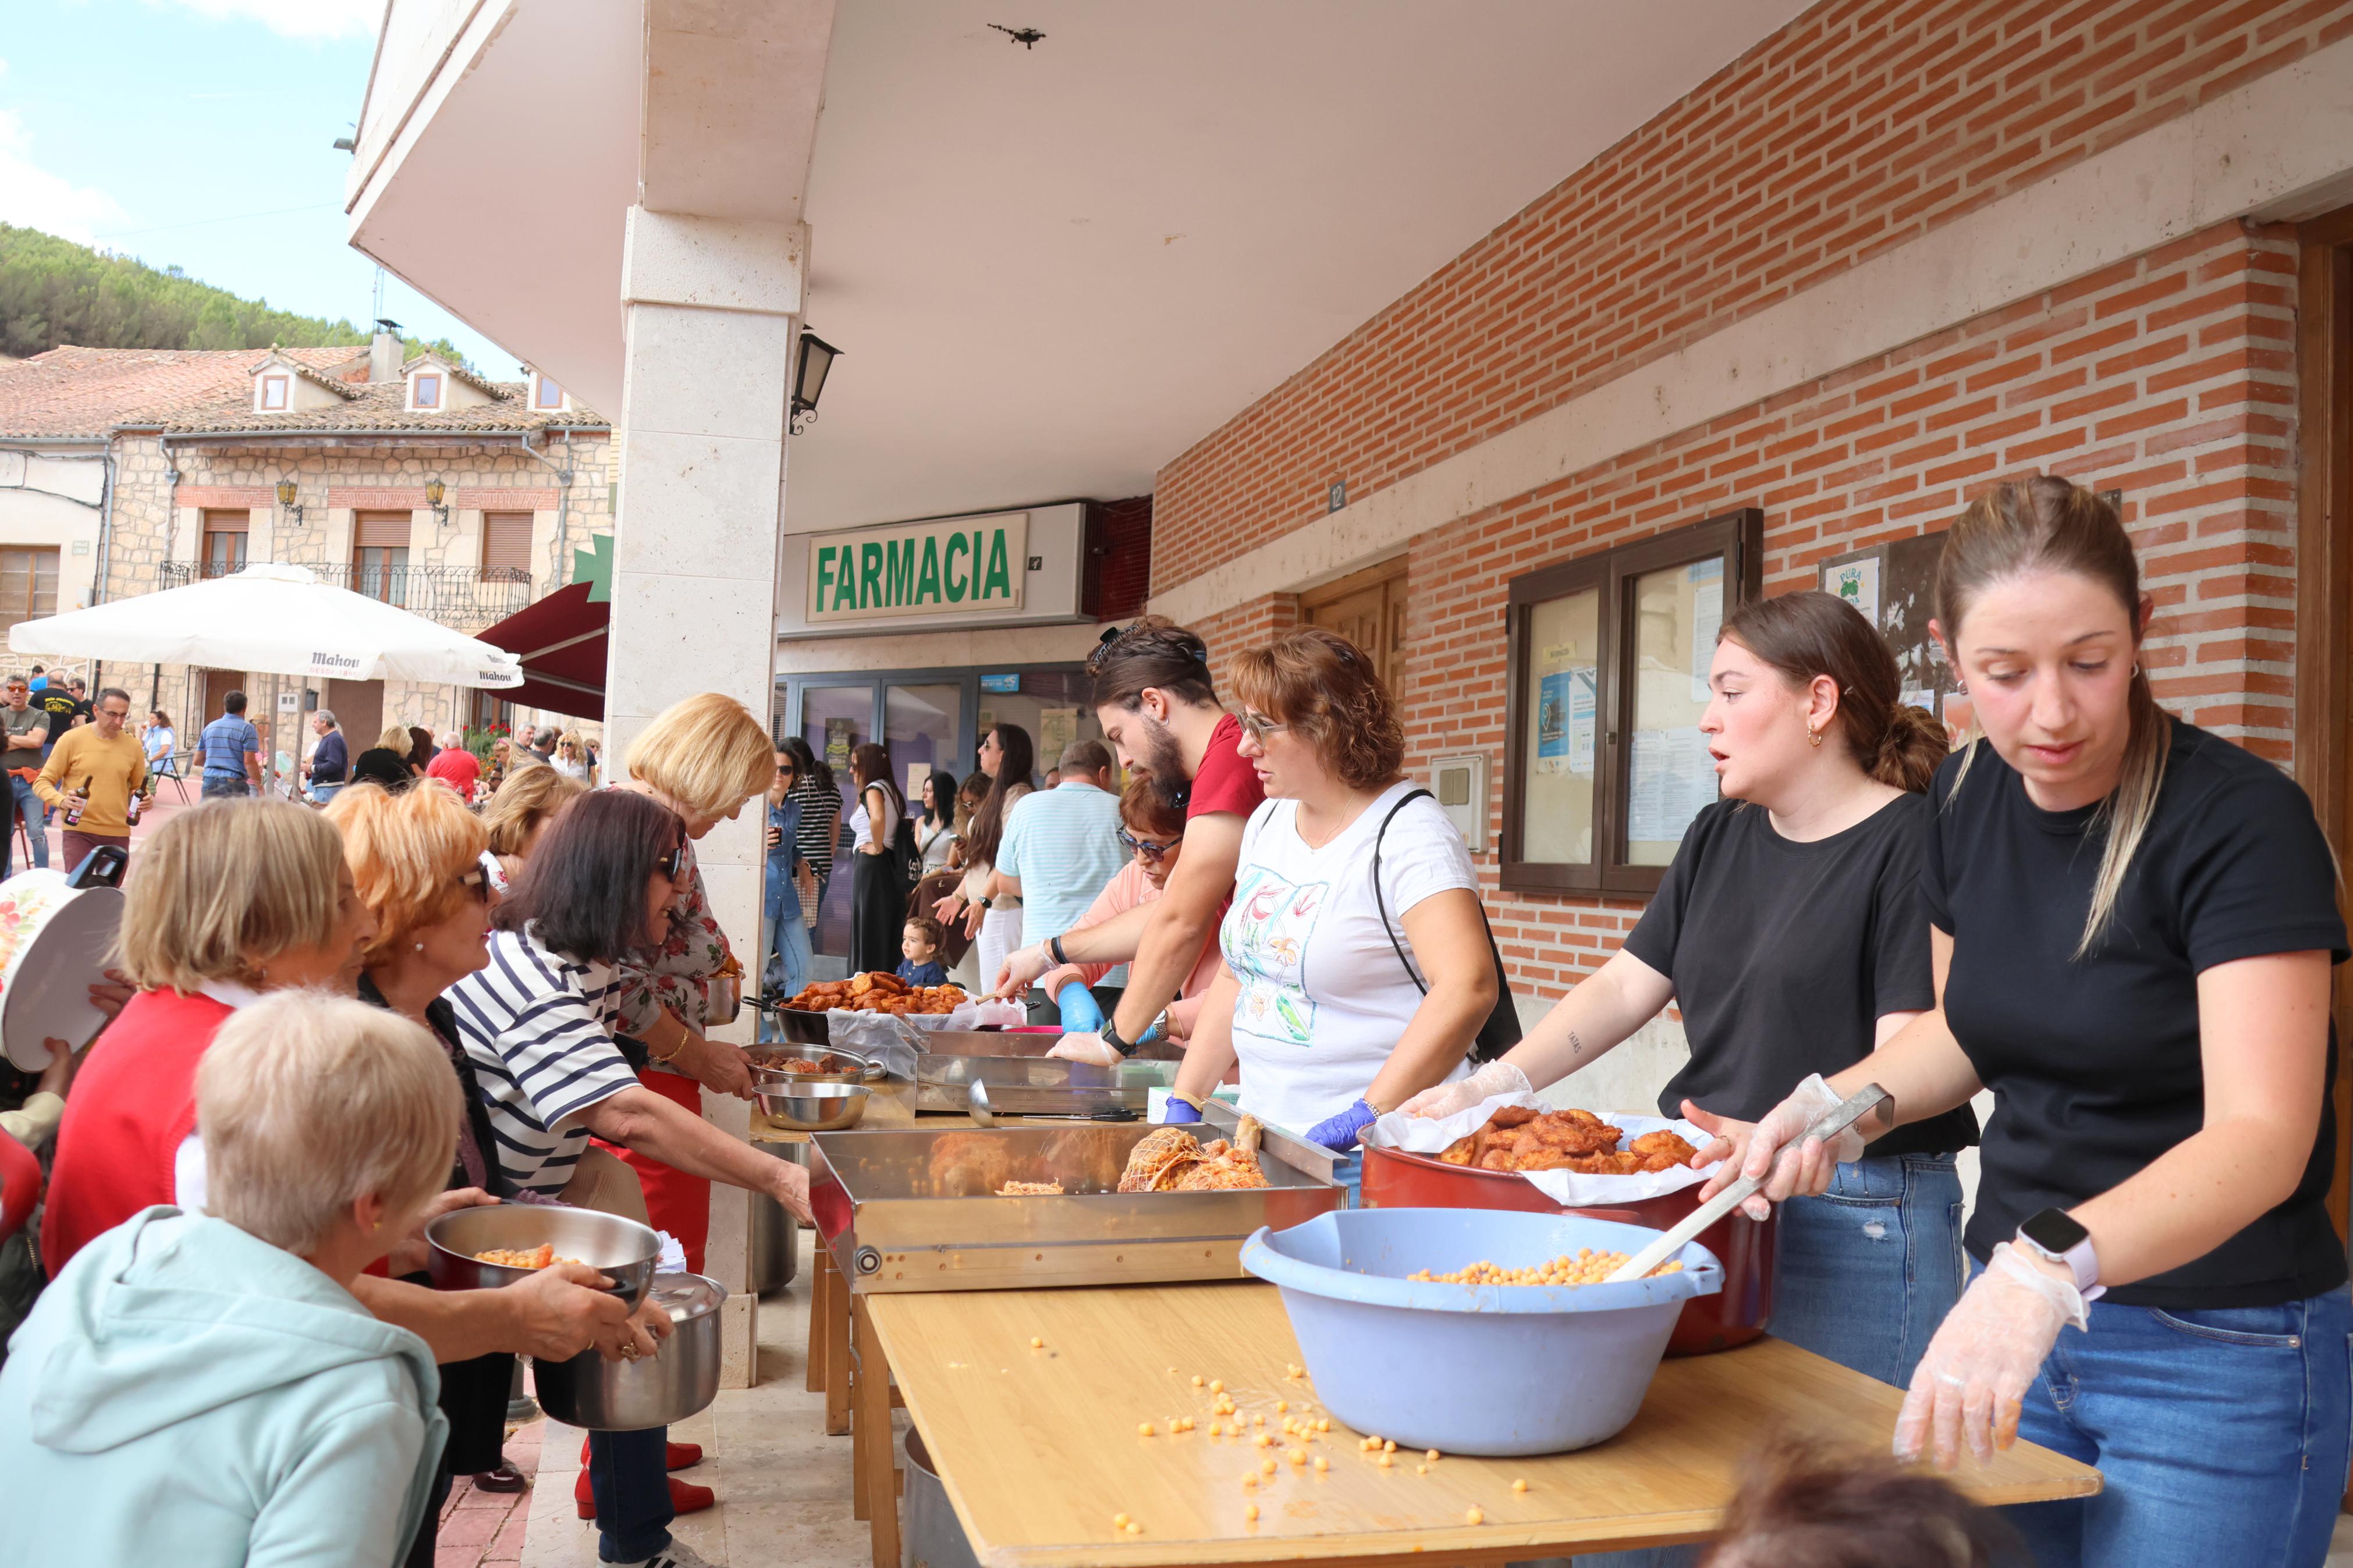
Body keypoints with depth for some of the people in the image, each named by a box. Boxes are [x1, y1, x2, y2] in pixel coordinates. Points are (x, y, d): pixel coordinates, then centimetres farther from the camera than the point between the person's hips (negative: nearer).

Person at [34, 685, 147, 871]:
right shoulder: (72, 739, -3)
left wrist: (143, 801, -4)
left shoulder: (133, 746, 6)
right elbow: (42, 782, -1)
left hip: (118, 834, 3)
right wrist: (61, 801, -21)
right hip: (79, 830, -3)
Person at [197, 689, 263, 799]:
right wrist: (260, 785, -3)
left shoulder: (210, 727, 14)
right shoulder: (247, 729, -4)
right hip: (234, 785, -5)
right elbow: (249, 762, -12)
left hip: (210, 783, 5)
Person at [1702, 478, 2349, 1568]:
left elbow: (2262, 1137, -28)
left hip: (2222, 1354, -5)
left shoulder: (2241, 821, -18)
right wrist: (1838, 1101, -3)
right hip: (2016, 1315, 6)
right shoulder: (1967, 800, -1)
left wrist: (2054, 1263, -43)